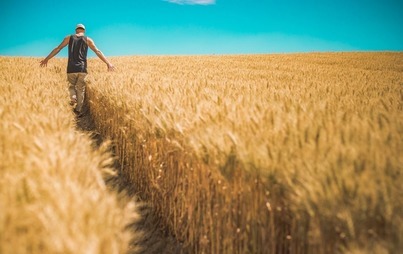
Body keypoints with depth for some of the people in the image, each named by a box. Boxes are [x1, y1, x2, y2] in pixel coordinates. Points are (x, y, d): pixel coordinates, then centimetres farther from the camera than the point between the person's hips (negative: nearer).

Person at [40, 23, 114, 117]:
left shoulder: (69, 38, 10)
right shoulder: (88, 40, 7)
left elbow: (57, 49, 9)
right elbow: (98, 52, 2)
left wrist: (47, 59, 14)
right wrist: (108, 63, 2)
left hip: (71, 68, 1)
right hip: (82, 68, -1)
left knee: (72, 85, 19)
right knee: (81, 89, 7)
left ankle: (73, 97, -11)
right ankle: (78, 110, 3)